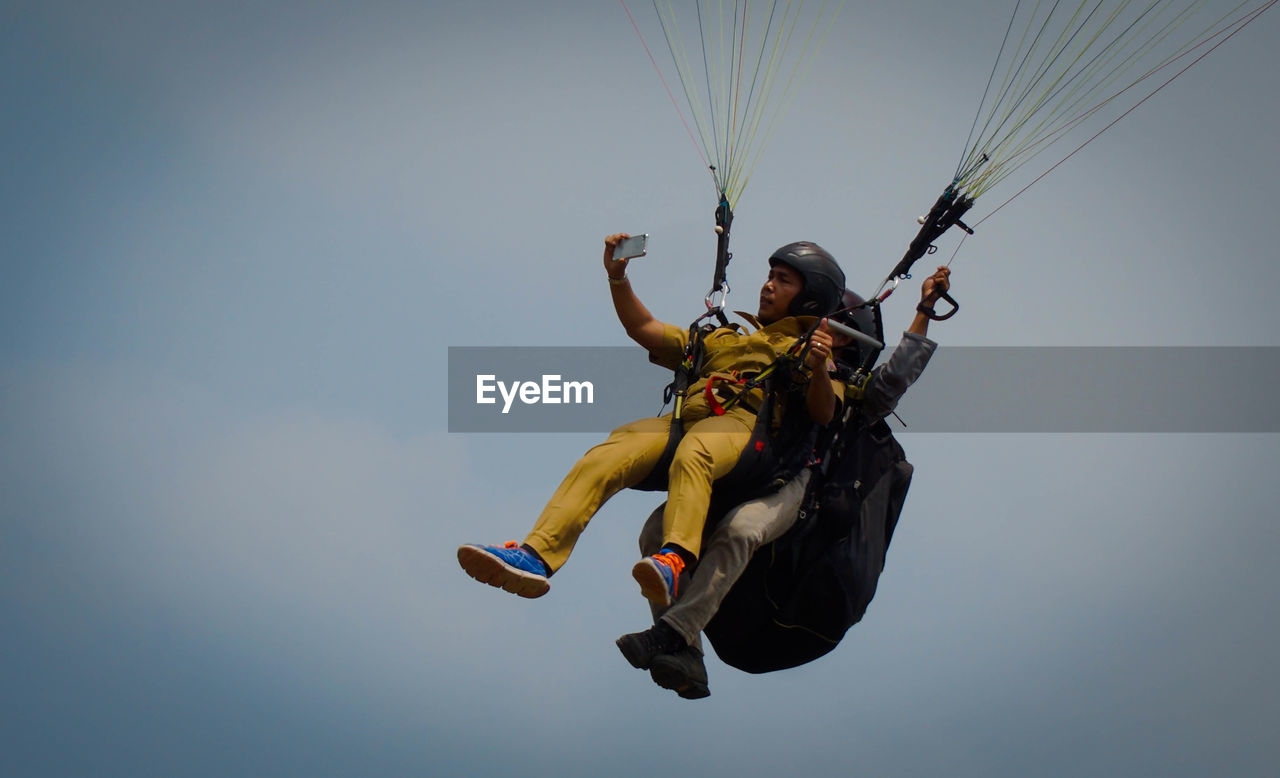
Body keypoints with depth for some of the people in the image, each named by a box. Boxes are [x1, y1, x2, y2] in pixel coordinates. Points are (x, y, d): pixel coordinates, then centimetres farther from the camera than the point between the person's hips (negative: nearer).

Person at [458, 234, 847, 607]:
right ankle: (535, 557, -41)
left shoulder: (815, 349, 25)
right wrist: (617, 277, 19)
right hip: (686, 419, 4)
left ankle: (675, 561, -63)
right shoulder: (723, 338, 41)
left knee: (691, 456, -40)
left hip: (745, 422, -4)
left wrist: (818, 369, -16)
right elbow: (644, 330, 33)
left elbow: (822, 415, 4)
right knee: (604, 458, -26)